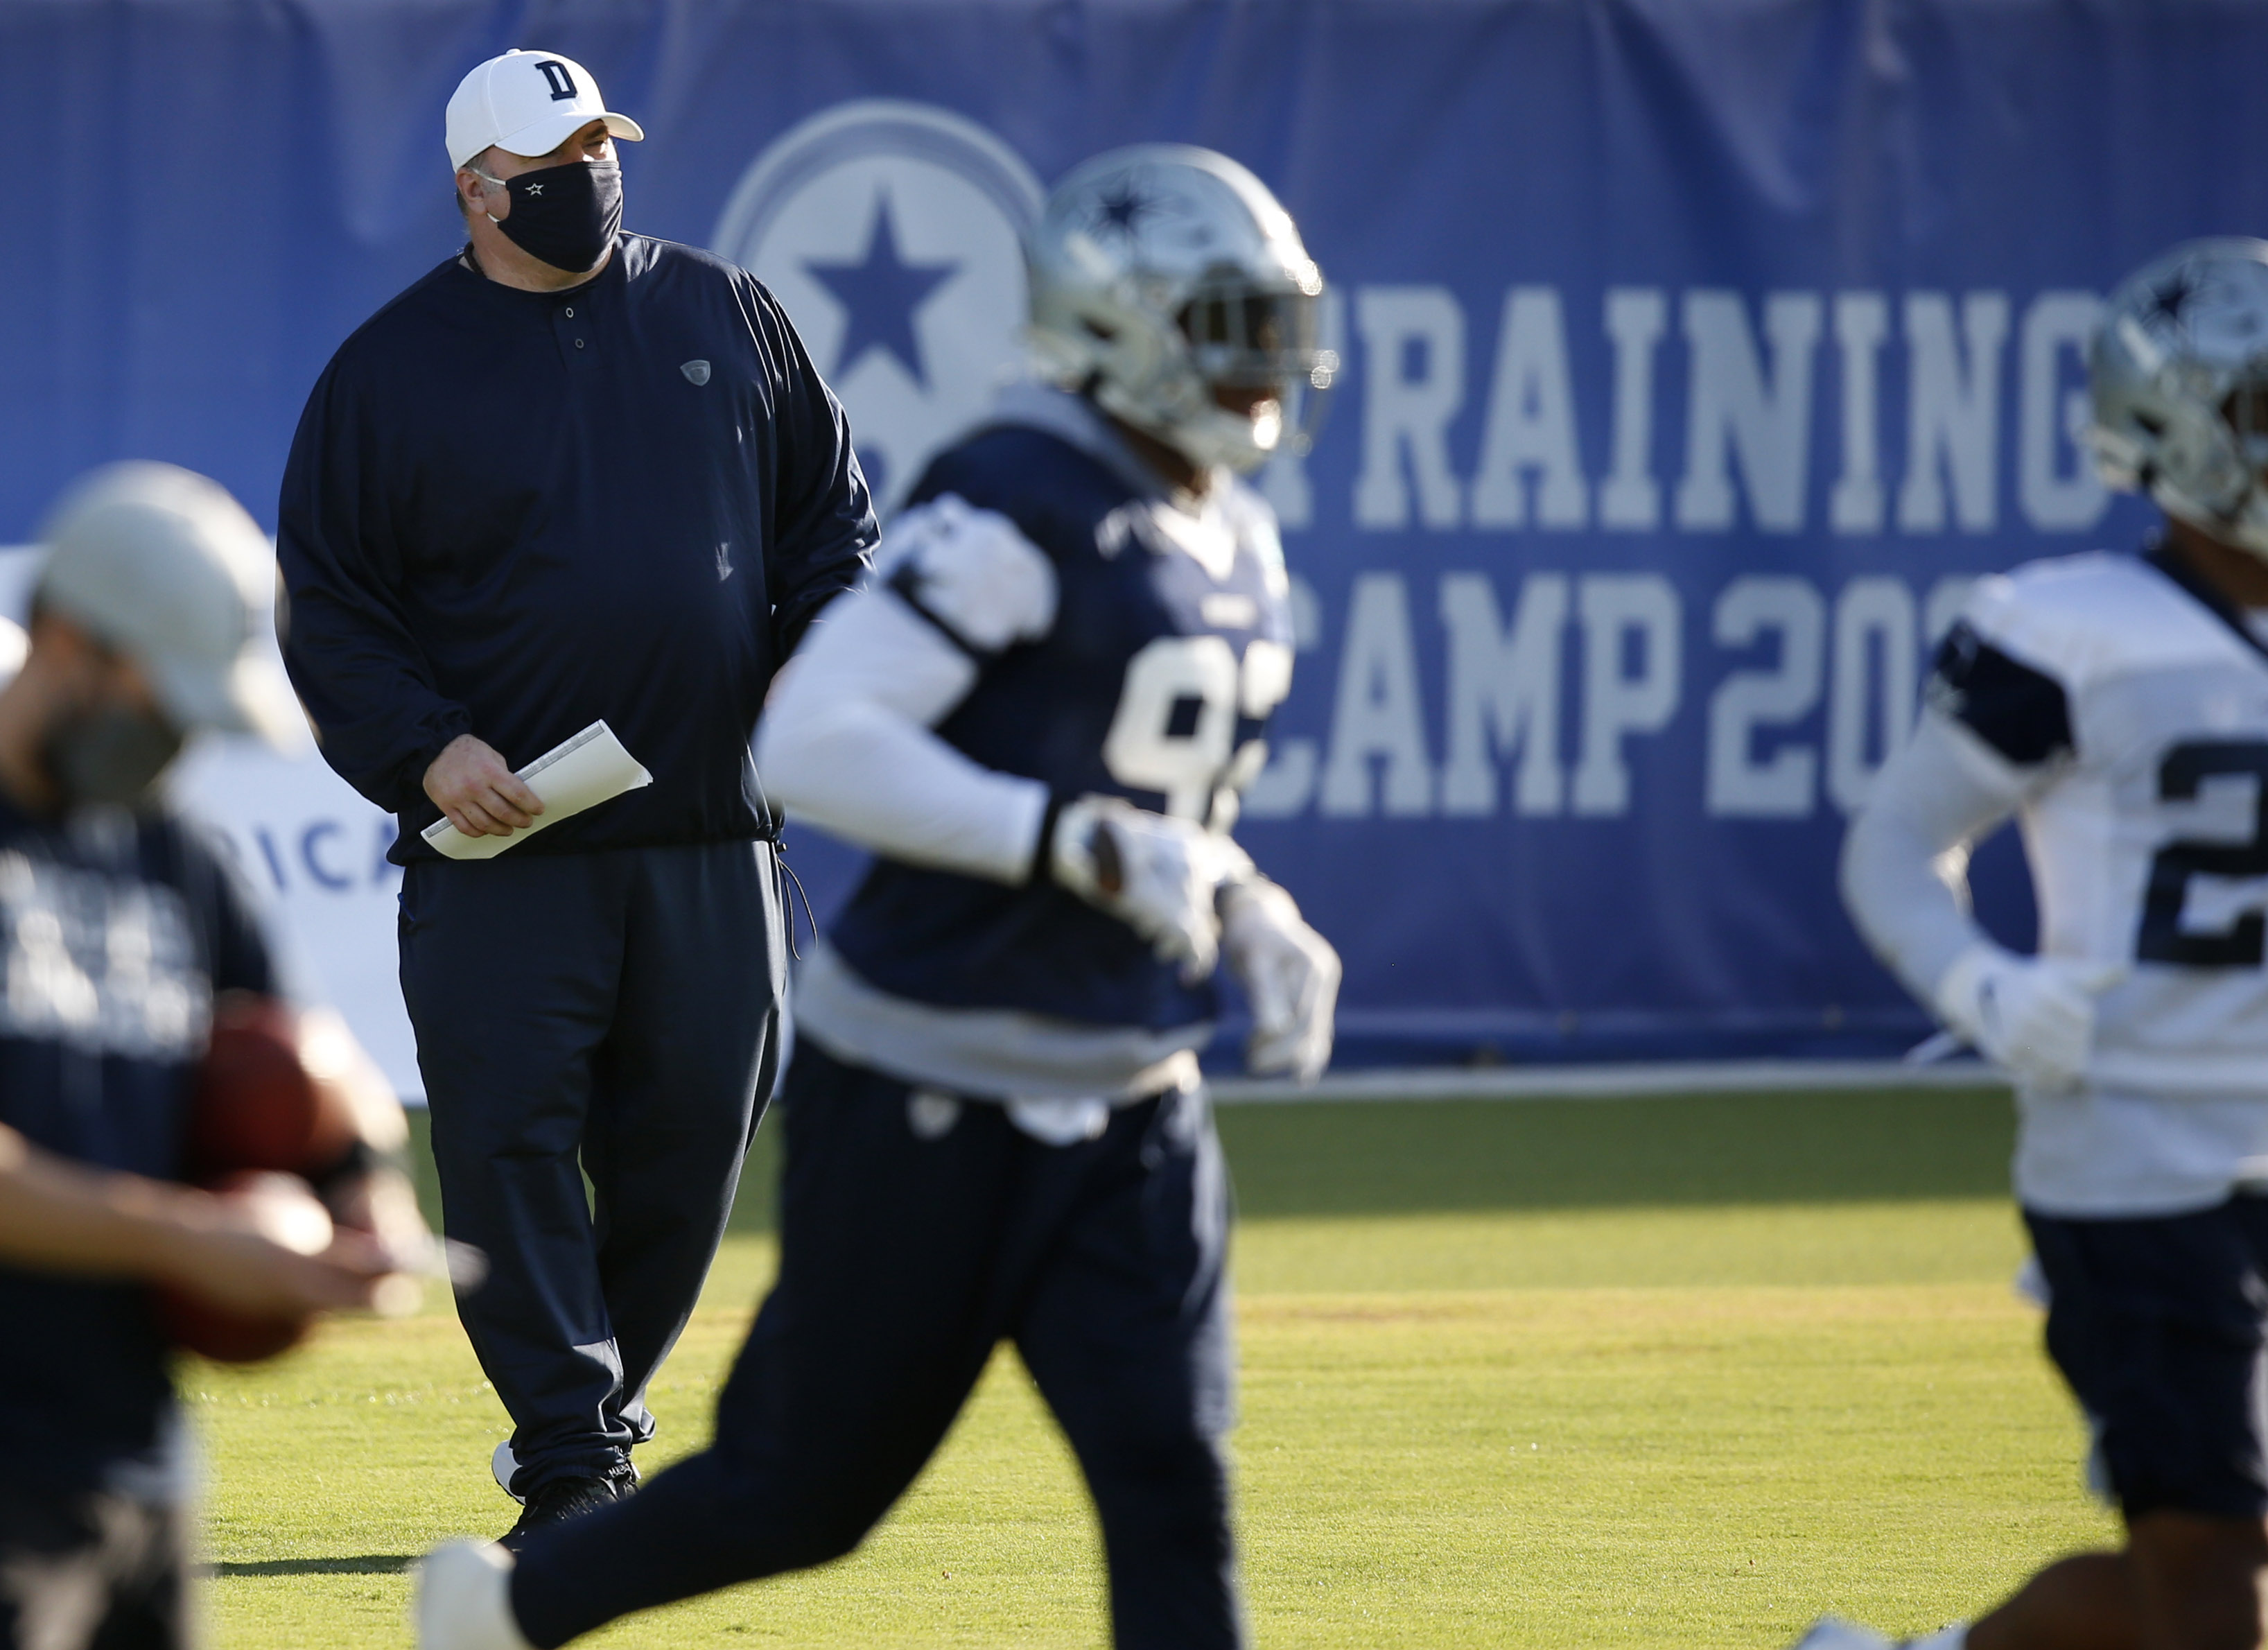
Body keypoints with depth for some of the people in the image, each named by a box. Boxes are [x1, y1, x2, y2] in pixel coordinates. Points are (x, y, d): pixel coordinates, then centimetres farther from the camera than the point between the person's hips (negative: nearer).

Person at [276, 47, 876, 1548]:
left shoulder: (721, 314, 10)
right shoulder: (394, 368, 1)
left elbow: (829, 510, 18)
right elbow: (328, 603, 2)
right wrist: (424, 747, -13)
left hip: (708, 833, 3)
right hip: (501, 838, -3)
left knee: (692, 1141, 6)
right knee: (511, 1144, -9)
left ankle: (597, 1403, 26)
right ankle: (570, 1463, -5)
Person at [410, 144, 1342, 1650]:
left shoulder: (1236, 547, 11)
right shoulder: (1019, 511, -17)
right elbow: (813, 739, -25)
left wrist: (1256, 921, 6)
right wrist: (1078, 844, -29)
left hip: (1126, 1114, 7)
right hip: (930, 1096, -7)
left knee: (1170, 1479, -6)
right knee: (808, 1485, 5)